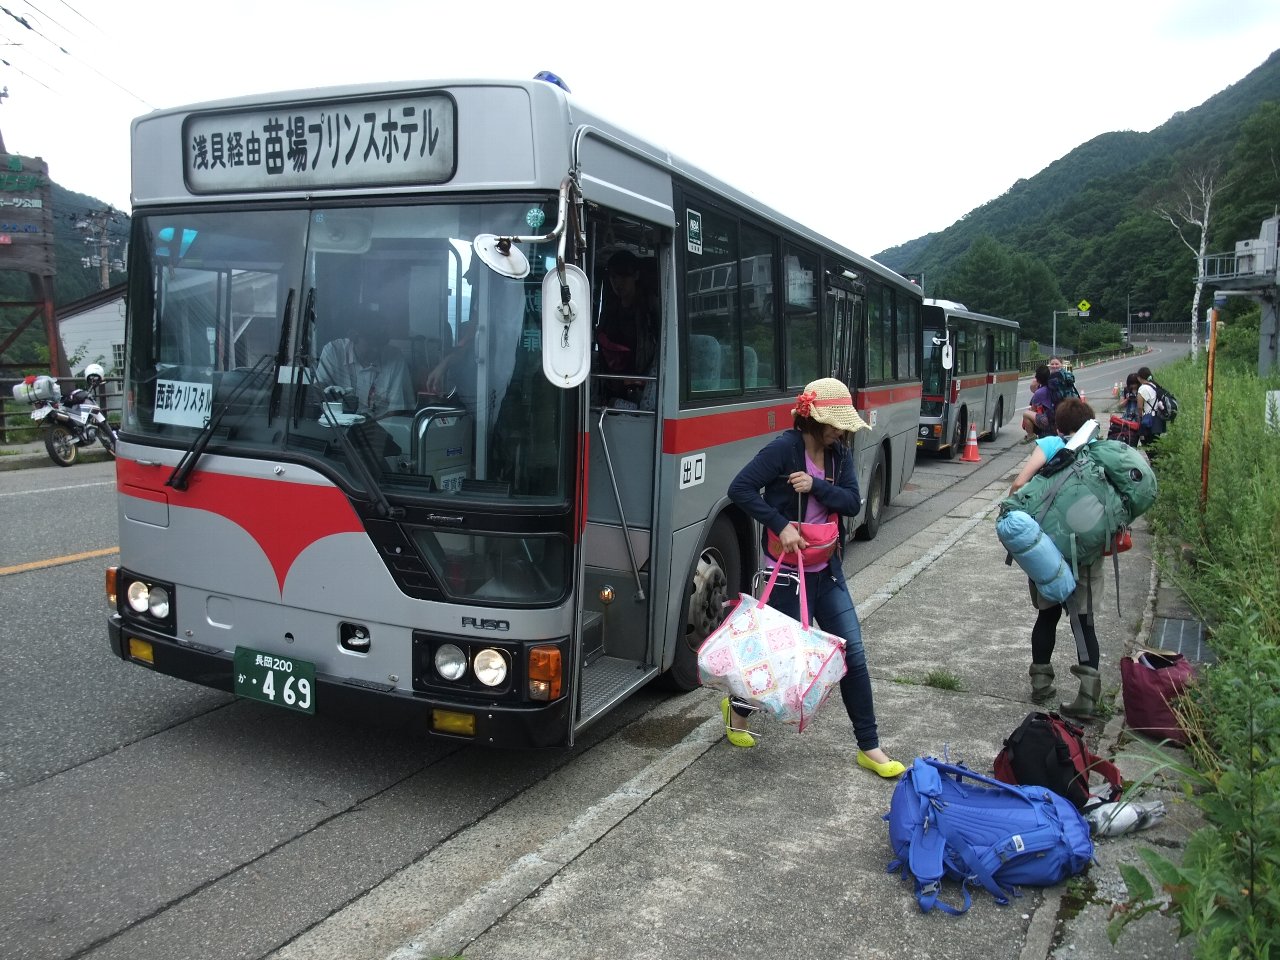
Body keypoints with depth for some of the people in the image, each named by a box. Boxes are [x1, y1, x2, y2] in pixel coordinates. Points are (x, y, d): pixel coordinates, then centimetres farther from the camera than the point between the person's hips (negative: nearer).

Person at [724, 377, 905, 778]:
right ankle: (737, 708, 34)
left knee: (853, 653, 5)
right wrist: (781, 524, -25)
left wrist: (817, 486, -21)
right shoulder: (784, 448, -16)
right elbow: (740, 488, -21)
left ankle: (869, 748, 16)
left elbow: (852, 503, -5)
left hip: (827, 570, 6)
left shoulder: (839, 453, 4)